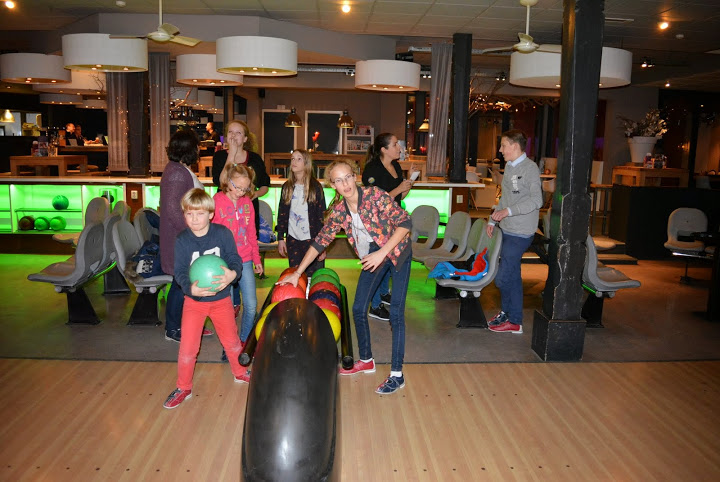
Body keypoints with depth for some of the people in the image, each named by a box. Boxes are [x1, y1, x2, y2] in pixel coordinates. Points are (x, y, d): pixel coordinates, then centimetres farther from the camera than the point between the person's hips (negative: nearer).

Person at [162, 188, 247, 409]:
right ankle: (184, 388, 23)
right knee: (187, 347, 1)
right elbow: (180, 272, -15)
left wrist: (232, 274, -37)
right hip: (194, 300, 0)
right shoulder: (182, 241, -12)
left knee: (232, 341, 16)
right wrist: (191, 288, -35)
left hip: (221, 298, 1)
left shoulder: (223, 233, -13)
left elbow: (235, 259, -14)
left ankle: (240, 373, 43)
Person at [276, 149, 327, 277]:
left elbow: (322, 217, -4)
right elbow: (282, 214, 11)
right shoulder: (287, 187, 8)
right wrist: (280, 238, 6)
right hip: (292, 239, 4)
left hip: (311, 239, -3)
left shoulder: (315, 187, -3)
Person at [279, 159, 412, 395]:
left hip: (396, 251, -6)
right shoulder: (338, 210, -8)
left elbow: (404, 222, -24)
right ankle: (366, 360, 29)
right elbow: (320, 241, 1)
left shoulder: (374, 195, -24)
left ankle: (397, 375, 1)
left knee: (395, 313, -9)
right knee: (358, 309, 8)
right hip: (373, 257, 6)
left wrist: (382, 253, -30)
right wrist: (297, 273, 2)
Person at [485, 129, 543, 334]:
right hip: (508, 229, 9)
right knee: (512, 276, 14)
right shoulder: (509, 166, 14)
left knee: (503, 277, -7)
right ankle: (513, 319, 23)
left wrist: (508, 211, -26)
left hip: (520, 233, -9)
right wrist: (493, 220, 18)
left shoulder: (530, 168, -14)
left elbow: (536, 201, -21)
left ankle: (508, 314, 12)